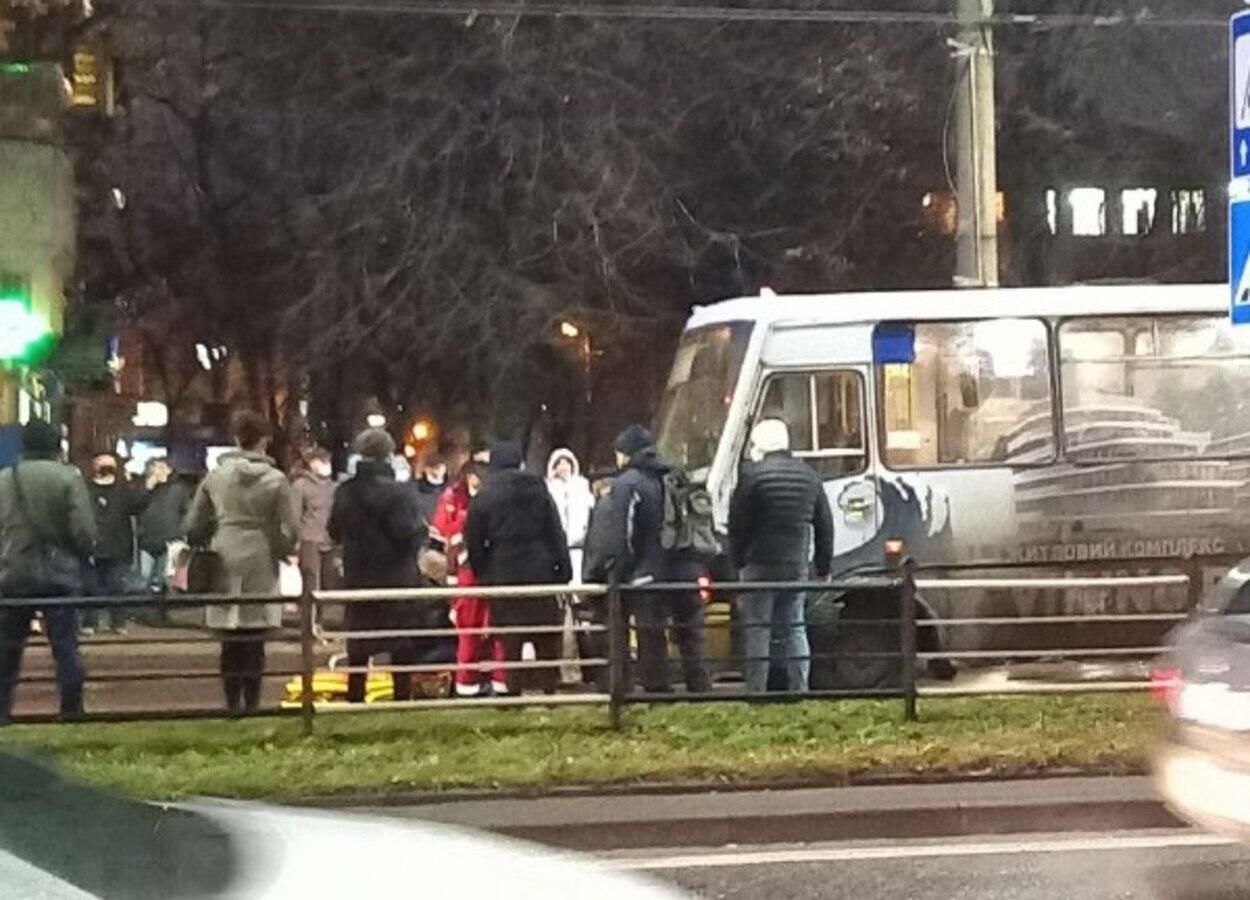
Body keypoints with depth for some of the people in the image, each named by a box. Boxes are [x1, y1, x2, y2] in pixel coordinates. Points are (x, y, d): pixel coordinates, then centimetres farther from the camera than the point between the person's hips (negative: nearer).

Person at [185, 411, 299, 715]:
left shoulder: (215, 477, 2)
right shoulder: (276, 480, -5)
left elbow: (193, 526, 6)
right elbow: (291, 531, -7)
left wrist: (207, 548, 21)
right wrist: (280, 551, 11)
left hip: (225, 564, 2)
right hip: (261, 565, -2)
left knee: (230, 641, 8)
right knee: (255, 640, 3)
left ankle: (232, 702, 9)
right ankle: (251, 702, 3)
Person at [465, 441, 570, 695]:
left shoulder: (483, 498, -1)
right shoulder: (538, 490, 2)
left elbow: (474, 542, 1)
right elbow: (556, 533, 1)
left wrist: (482, 574, 13)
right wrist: (564, 570, 4)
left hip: (502, 577, -1)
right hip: (540, 573, 1)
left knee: (508, 642, 3)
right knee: (546, 640, 8)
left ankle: (511, 691, 0)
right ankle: (549, 688, 8)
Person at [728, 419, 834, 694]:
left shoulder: (753, 476, -9)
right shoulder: (808, 476, 9)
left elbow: (737, 525, -9)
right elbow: (824, 524, 12)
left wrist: (739, 561, 3)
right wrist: (823, 567, 18)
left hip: (760, 566, -5)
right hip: (797, 565, 5)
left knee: (757, 629, -1)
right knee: (795, 627, 12)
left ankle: (756, 690, -5)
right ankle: (800, 688, 9)